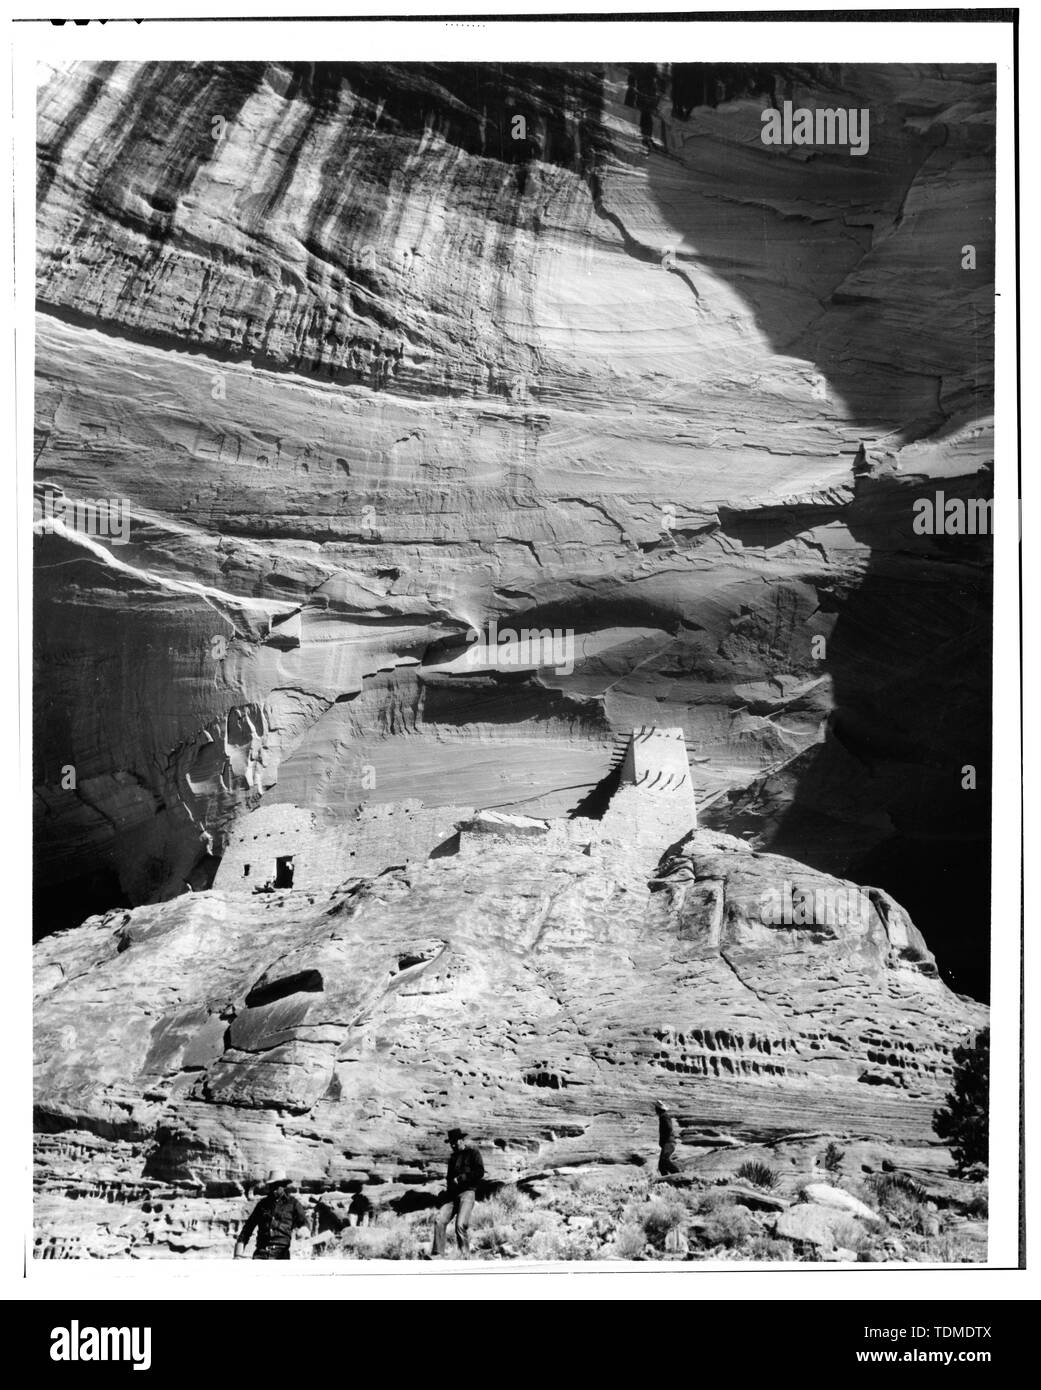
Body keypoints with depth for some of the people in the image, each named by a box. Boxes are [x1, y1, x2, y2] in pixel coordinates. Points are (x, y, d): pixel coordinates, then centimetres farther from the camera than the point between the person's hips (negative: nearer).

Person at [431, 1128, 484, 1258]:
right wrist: (447, 1186, 14)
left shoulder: (473, 1152, 4)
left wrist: (461, 1178, -11)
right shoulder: (453, 1157, 25)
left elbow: (480, 1172, -7)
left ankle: (465, 1257, -8)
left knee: (461, 1225, -20)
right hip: (452, 1193, 6)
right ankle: (437, 1254, -10)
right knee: (439, 1220, -13)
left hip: (467, 1192, -6)